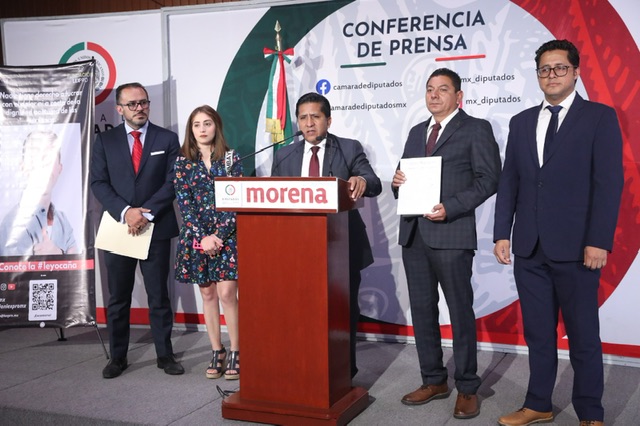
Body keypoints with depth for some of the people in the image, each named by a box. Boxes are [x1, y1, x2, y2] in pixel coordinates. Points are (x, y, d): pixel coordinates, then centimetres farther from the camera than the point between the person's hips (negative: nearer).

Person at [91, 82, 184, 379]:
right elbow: (99, 183, 0)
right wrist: (125, 212, -15)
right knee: (118, 298, 8)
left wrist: (147, 213, -14)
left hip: (157, 229, -1)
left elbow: (172, 182, -3)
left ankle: (164, 354, 16)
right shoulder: (105, 141, 7)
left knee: (159, 296, 6)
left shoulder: (167, 139, 4)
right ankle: (117, 357, 19)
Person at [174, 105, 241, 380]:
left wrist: (220, 235, -12)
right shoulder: (183, 161, 5)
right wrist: (203, 237, -11)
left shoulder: (230, 158, 2)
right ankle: (217, 353, 17)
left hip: (227, 235, -2)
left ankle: (235, 353, 4)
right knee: (208, 294, 7)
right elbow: (184, 202, -1)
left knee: (227, 293, -8)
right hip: (197, 236, 2)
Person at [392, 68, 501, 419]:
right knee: (421, 309, 10)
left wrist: (450, 207, -18)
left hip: (451, 233, -6)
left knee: (460, 311, 0)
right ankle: (433, 380, 23)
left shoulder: (476, 129, 1)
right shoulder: (416, 132, 20)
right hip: (413, 233, 7)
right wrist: (397, 182, -2)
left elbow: (489, 178, -8)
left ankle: (467, 389, 11)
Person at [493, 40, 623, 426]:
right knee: (538, 332, 12)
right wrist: (502, 234, 4)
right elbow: (509, 181, 11)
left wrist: (598, 242, -14)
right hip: (529, 247, 4)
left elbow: (609, 183, -7)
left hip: (574, 248, -4)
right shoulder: (522, 121, 13)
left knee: (583, 334, 6)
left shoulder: (600, 118, -1)